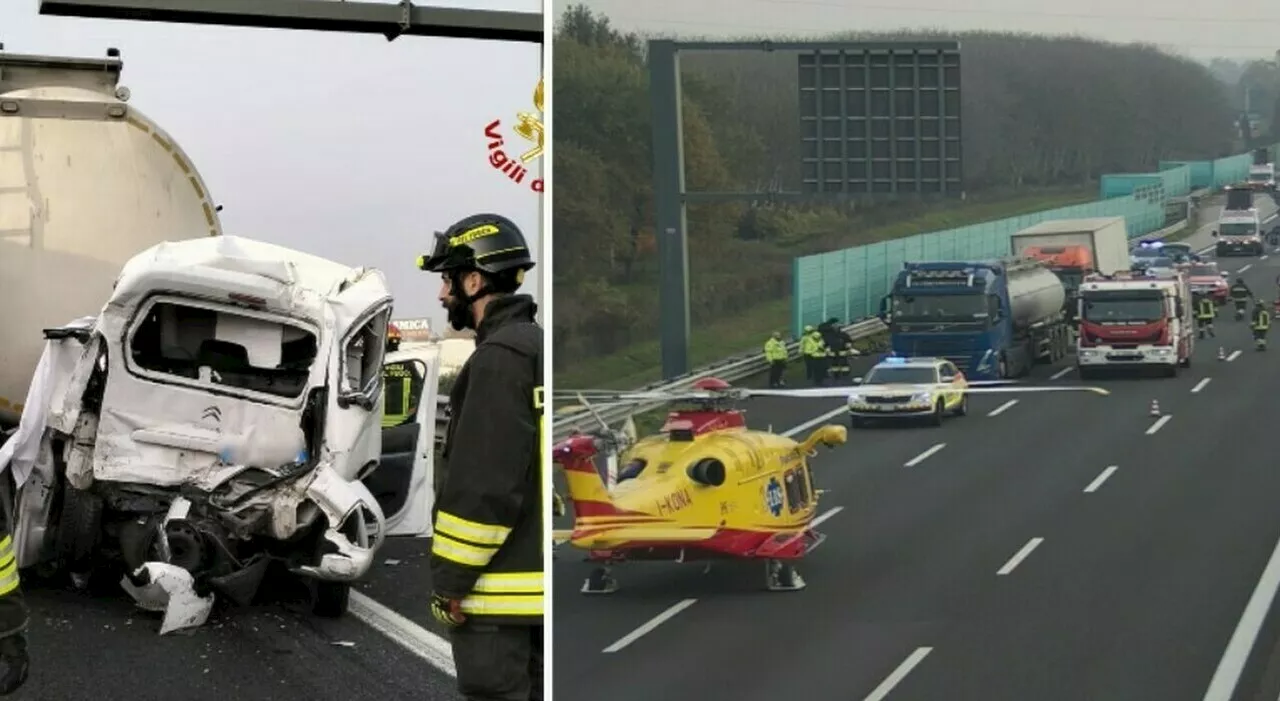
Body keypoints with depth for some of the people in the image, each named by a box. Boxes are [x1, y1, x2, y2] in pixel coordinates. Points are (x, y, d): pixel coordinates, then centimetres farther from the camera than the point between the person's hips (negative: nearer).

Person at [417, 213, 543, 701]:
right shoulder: (538, 346, 16)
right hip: (538, 581, 10)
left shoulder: (501, 356, -15)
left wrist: (450, 580, -15)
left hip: (499, 588, -10)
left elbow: (484, 482, -21)